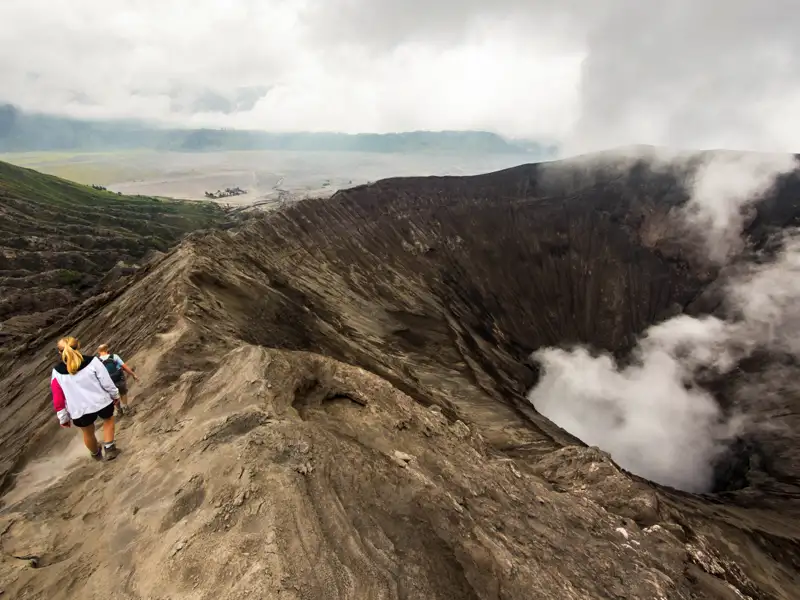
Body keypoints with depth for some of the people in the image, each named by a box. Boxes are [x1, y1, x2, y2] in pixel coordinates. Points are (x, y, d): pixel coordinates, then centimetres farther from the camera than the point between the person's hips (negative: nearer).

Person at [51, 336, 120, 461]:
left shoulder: (57, 372, -8)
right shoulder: (92, 361, -15)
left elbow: (58, 398, -2)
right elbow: (107, 382, -11)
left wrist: (63, 418, 9)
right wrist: (115, 395, 6)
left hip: (80, 411, 2)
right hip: (102, 402, -2)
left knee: (88, 433, 28)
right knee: (108, 419, 31)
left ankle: (96, 454, 54)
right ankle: (109, 448, 20)